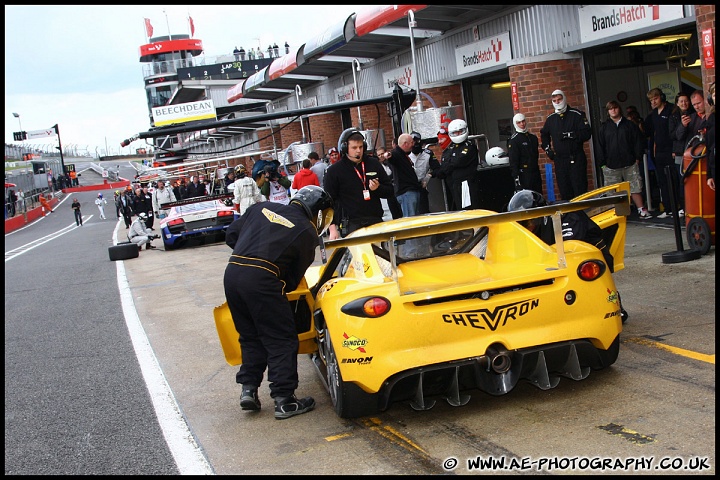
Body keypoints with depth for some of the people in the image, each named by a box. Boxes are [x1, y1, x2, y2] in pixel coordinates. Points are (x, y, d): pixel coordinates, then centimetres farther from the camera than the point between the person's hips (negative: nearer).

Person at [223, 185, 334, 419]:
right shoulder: (307, 232, 7)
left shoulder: (262, 208, 19)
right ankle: (284, 400, 5)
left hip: (231, 273, 6)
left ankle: (248, 389, 19)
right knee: (281, 341, 5)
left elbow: (231, 235, 20)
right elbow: (294, 278, 8)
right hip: (261, 279, -6)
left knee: (250, 337, 21)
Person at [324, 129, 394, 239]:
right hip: (351, 225, -4)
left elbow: (390, 190, 17)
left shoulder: (374, 164, 11)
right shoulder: (334, 171, 2)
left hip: (376, 222, 4)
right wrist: (332, 228, -6)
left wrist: (377, 188, -6)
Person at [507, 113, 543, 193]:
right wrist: (516, 177, -18)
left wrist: (537, 170, 19)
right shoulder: (513, 140, -7)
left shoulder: (533, 137, 14)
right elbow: (513, 161, -12)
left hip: (535, 172, 7)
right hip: (524, 174, -7)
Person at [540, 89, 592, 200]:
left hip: (576, 159, -4)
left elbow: (587, 134, -11)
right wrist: (547, 149, 18)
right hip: (559, 160, 4)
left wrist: (569, 135, -20)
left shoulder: (577, 115, -3)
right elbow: (544, 134, 30)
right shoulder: (550, 119, 11)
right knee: (564, 192, 5)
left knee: (580, 189, -7)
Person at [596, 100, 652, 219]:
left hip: (630, 164, 0)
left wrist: (638, 158, -1)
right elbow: (600, 146, 7)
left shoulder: (629, 125, 9)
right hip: (611, 166, 0)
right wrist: (602, 163, 0)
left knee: (635, 187, 0)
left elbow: (638, 141, 7)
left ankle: (641, 210, 6)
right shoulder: (604, 127, 10)